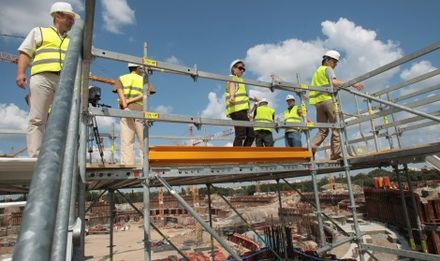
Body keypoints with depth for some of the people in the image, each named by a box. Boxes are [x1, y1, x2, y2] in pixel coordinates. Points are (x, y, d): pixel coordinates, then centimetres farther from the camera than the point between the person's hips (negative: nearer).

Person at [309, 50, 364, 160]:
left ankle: (312, 148, -15)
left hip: (317, 102, 7)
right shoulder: (327, 69, 5)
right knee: (336, 127, -4)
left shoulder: (317, 71, 30)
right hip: (328, 99, -7)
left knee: (323, 130, 7)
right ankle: (335, 153, -9)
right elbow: (334, 82, -14)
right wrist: (352, 84, -19)